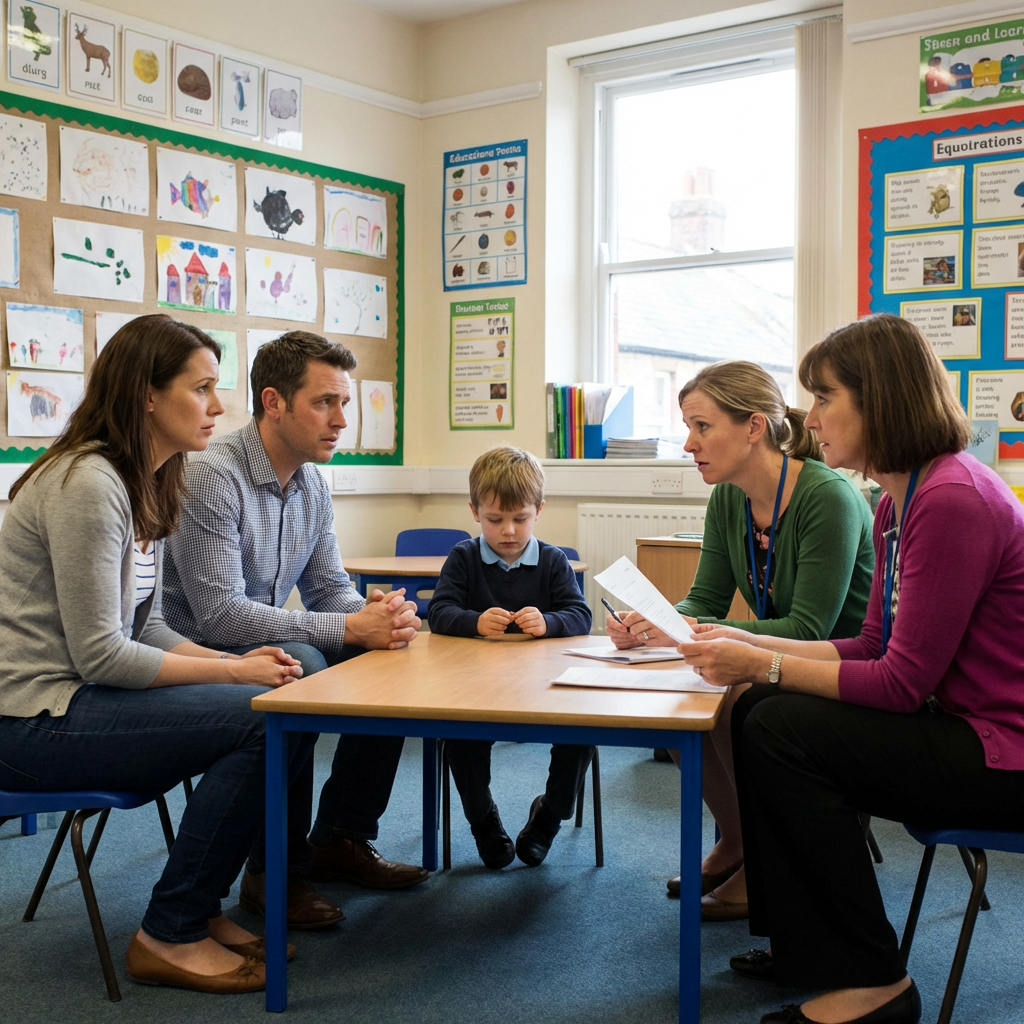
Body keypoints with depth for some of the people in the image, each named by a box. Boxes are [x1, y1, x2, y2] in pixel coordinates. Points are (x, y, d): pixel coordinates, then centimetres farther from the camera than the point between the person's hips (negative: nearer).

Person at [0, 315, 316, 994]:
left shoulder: (148, 486, 11)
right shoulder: (86, 483, -19)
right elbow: (101, 654, -21)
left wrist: (231, 661, -3)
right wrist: (233, 671, -15)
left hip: (83, 695, 9)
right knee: (262, 720, -21)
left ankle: (201, 909, 9)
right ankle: (169, 937, -6)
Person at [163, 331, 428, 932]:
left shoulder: (314, 484, 4)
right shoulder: (212, 477, -23)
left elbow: (329, 586, 10)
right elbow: (221, 615, -30)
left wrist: (379, 616, -14)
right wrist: (349, 628, -31)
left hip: (269, 644, 8)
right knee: (300, 665, -34)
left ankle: (341, 838, 7)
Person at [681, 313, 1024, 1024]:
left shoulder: (953, 500, -22)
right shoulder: (897, 502, 9)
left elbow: (903, 683, -23)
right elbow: (875, 647, 10)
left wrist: (763, 665, -17)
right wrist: (750, 646, 3)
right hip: (957, 724, 10)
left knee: (782, 731, -16)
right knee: (757, 713, 3)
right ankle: (803, 945, 14)